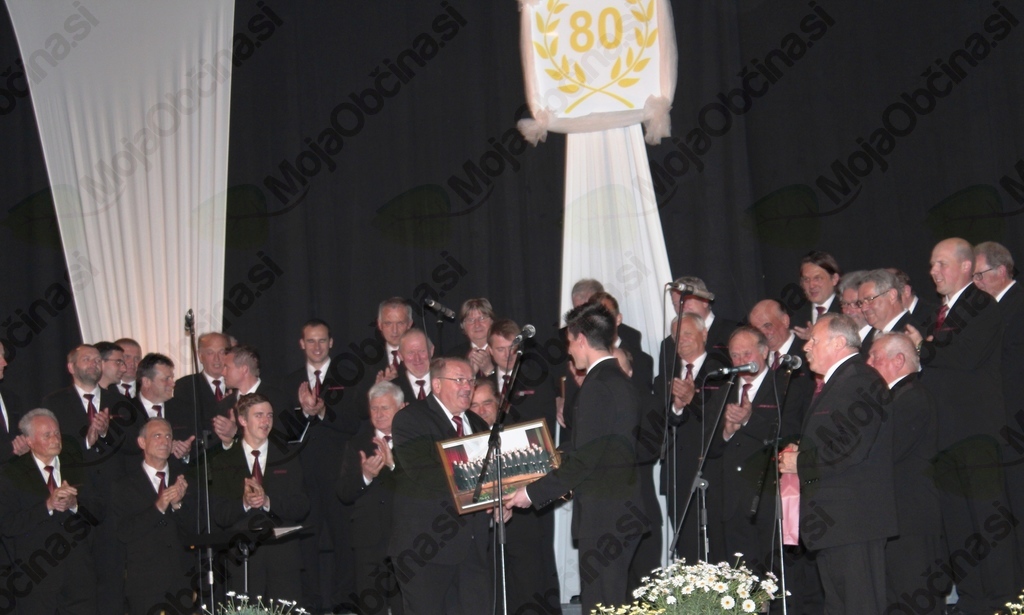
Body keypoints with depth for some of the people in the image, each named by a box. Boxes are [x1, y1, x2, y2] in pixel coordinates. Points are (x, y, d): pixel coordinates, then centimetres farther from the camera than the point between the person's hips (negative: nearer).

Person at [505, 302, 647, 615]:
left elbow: (584, 459, -19)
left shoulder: (596, 386, -16)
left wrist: (533, 492, -12)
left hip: (603, 516, -10)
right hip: (623, 513, 10)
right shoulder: (622, 382, 14)